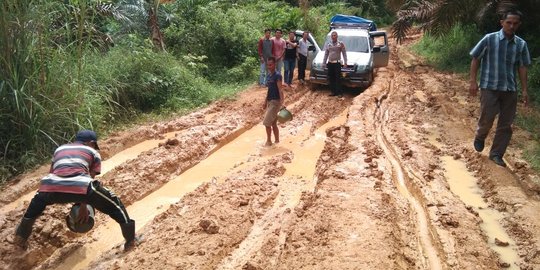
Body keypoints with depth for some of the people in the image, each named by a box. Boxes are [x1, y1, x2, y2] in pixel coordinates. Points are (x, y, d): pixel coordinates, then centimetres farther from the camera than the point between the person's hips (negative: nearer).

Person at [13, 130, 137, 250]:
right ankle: (130, 240, 16)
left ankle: (21, 237, 51)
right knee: (114, 204, 17)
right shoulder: (93, 152, 27)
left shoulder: (60, 149, 37)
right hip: (80, 186, -4)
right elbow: (90, 178, 25)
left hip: (52, 186, 4)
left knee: (37, 203, 39)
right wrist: (83, 206, 33)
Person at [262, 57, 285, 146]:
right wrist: (265, 101, 20)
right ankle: (277, 140, 20)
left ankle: (269, 141, 4)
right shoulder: (269, 75, 12)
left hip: (275, 101, -9)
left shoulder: (277, 75, -13)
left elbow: (280, 89, -19)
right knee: (273, 123, 12)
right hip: (270, 101, 9)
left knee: (267, 122, -9)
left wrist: (281, 103, -26)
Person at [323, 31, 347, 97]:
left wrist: (345, 62, -6)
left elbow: (344, 53, 1)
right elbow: (326, 54, 18)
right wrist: (324, 62, 14)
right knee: (331, 79, 4)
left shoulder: (340, 44, 2)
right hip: (330, 63, 5)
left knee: (337, 78, -8)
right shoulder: (328, 45, 14)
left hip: (337, 63, -5)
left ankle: (339, 92, -5)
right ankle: (333, 92, 11)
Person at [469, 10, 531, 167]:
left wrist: (524, 89, 3)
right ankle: (479, 138, 29)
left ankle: (496, 154, 16)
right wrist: (473, 81, -6)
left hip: (510, 89, 4)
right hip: (489, 87, -3)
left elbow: (522, 67, 8)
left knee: (506, 125, 4)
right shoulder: (489, 39, -5)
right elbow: (475, 59, 0)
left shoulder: (521, 44, 5)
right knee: (487, 119, -3)